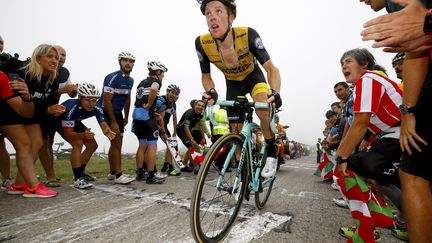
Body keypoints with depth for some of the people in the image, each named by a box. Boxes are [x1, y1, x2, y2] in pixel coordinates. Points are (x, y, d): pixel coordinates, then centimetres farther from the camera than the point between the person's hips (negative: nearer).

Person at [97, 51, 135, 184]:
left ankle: (112, 172, 24)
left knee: (117, 143, 12)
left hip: (117, 113, 8)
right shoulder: (112, 77, -19)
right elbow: (107, 101, -22)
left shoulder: (130, 80, 5)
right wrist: (113, 122, -22)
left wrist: (126, 117, 13)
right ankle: (118, 175, -7)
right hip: (105, 112, -8)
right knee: (116, 142, -13)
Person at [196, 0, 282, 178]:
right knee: (236, 132, 3)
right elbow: (206, 75, -11)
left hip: (253, 77, -2)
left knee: (263, 108, -34)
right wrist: (210, 91, -33)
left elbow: (271, 68, -31)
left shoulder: (248, 35, -34)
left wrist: (275, 91, -51)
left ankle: (271, 152, -9)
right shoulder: (202, 43, -28)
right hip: (232, 83, 3)